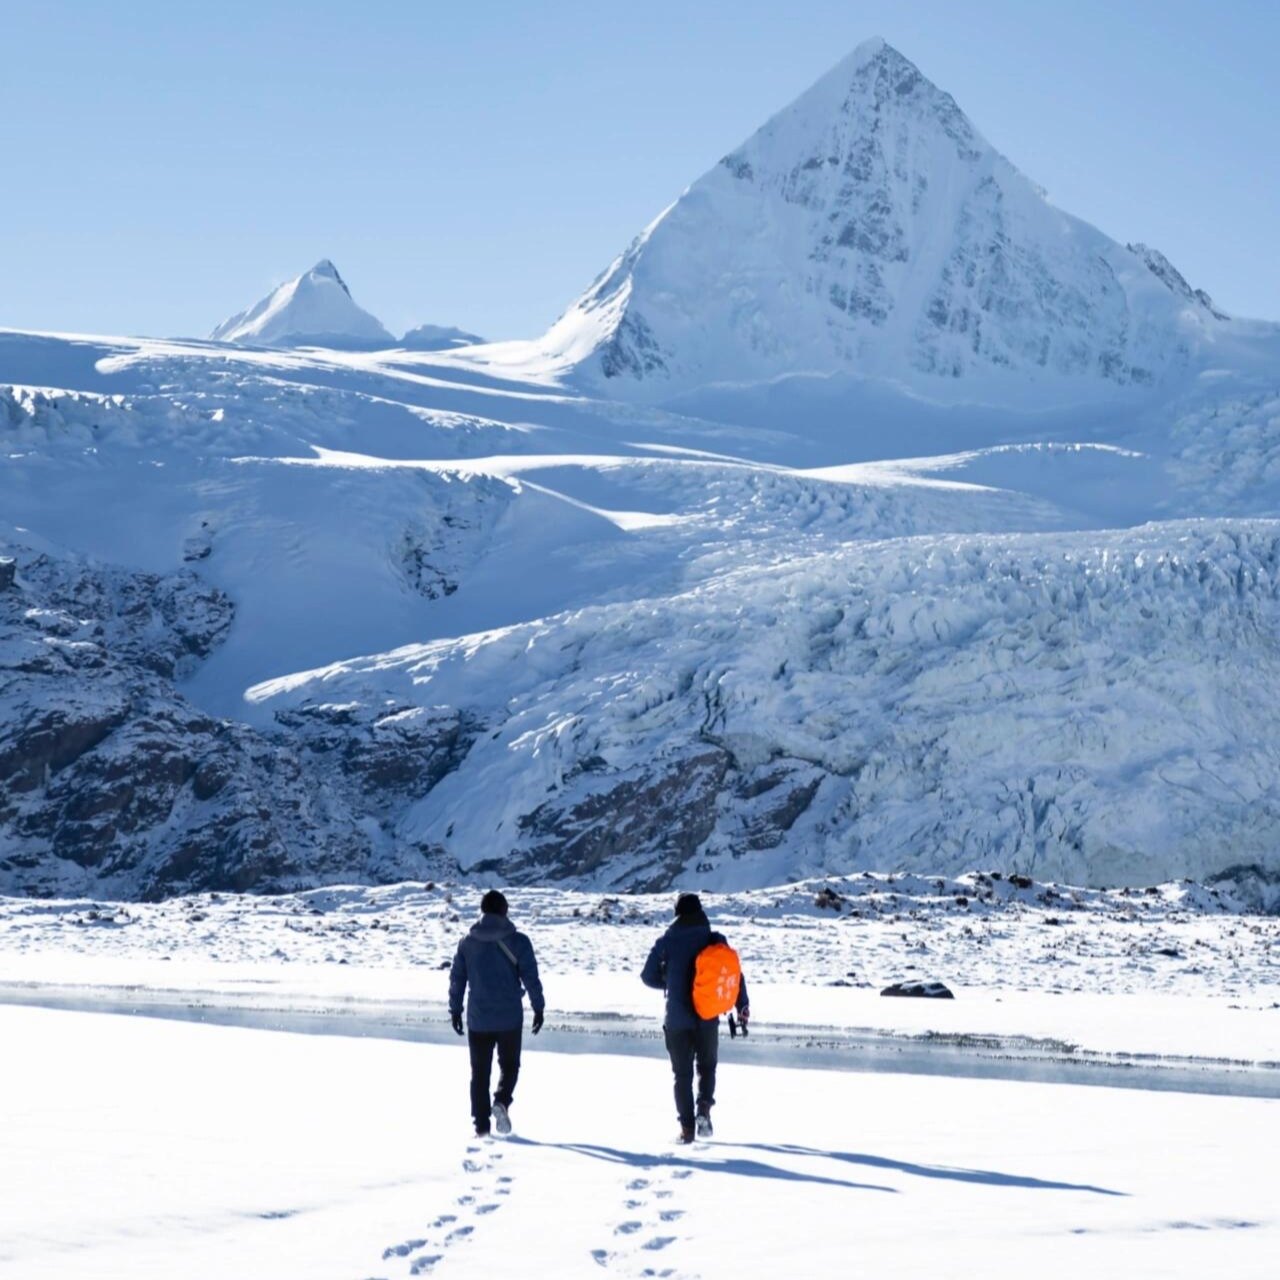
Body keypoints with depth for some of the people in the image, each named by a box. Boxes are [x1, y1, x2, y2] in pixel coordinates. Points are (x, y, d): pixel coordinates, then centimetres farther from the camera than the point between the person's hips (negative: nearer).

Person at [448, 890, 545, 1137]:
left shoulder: (467, 943, 1)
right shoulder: (518, 942, -6)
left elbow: (457, 979, 5)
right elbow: (531, 978, -7)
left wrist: (455, 1010, 15)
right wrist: (538, 1008, 3)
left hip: (478, 1019, 2)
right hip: (510, 1019, -2)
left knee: (480, 1071, 10)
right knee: (509, 1065, 15)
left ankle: (481, 1125, 7)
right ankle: (502, 1101, -13)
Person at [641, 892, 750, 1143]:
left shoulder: (667, 942, -4)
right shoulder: (715, 941, -1)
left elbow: (648, 976, 0)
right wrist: (742, 1007, 7)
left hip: (677, 1019, -1)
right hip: (708, 1018, 1)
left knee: (683, 1074, 9)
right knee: (707, 1066, 20)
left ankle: (687, 1127, 2)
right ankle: (704, 1108, -5)